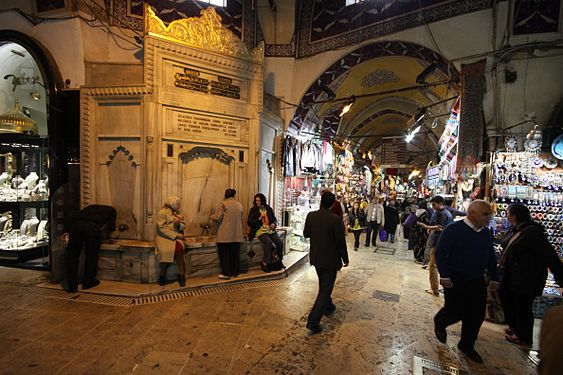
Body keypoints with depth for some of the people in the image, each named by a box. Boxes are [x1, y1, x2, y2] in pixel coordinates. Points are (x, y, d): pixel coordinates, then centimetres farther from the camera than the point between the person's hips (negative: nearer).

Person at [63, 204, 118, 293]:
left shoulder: (91, 207, 39)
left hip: (76, 225, 4)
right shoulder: (112, 210, 27)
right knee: (91, 255, 14)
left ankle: (72, 286, 17)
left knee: (72, 255, 13)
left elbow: (75, 217, 24)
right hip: (93, 227, -4)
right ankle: (88, 282, 25)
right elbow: (111, 227, 16)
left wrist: (66, 230, 18)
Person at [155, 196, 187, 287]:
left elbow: (183, 225, 12)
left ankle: (181, 275, -20)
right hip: (163, 236, -3)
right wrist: (175, 235, -20)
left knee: (179, 248, -28)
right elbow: (163, 229, -13)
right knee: (165, 251, -31)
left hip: (176, 236, 3)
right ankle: (162, 276, -9)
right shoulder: (162, 212, -6)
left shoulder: (178, 212, 10)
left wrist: (179, 224, -12)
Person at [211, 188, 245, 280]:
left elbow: (217, 218, -10)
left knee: (224, 254, 6)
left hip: (225, 235, -5)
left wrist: (212, 216, 11)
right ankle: (234, 272, 21)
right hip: (237, 235, 5)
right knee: (234, 254, 13)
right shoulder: (239, 205, 8)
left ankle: (226, 273, 11)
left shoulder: (223, 204, -8)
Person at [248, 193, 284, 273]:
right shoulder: (253, 210, 3)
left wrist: (274, 224, -5)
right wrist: (260, 218, -13)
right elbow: (250, 223, -3)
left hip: (270, 230, 4)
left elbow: (274, 219, 18)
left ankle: (279, 261, 8)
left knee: (280, 243, -16)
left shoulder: (268, 209, 11)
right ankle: (265, 263, -15)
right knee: (269, 242, -30)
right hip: (260, 230, -4)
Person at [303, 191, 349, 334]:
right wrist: (345, 259, -1)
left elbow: (306, 234, 3)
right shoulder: (336, 220, -22)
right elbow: (341, 241, -15)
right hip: (330, 259, -5)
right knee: (325, 289, 6)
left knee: (324, 284, 27)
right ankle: (313, 321, 7)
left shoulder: (311, 216, -9)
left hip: (316, 257, 6)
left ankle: (328, 307, 48)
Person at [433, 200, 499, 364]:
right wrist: (444, 276, -20)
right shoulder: (454, 229, -16)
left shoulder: (486, 232, 6)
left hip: (478, 281, 7)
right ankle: (439, 322, 34)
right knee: (456, 312, 0)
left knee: (477, 315, 10)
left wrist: (494, 278, 14)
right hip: (456, 280, -6)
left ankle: (467, 345, 31)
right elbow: (440, 252, -17)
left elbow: (491, 257, 16)